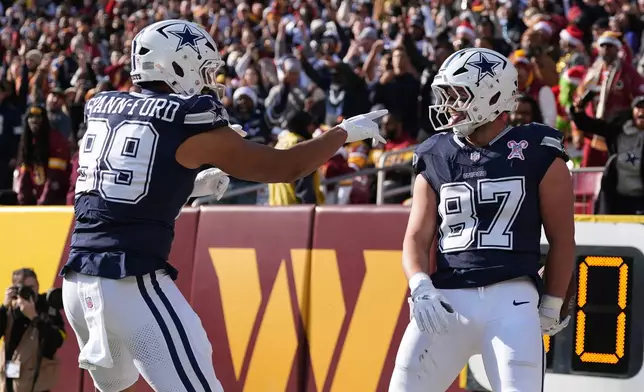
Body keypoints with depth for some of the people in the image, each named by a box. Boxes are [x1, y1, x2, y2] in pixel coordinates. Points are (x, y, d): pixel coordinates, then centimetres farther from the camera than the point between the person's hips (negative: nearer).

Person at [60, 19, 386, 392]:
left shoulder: (101, 109, 14)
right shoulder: (190, 120, -4)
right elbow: (284, 167, 3)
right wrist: (346, 131, 17)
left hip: (79, 280, 7)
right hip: (130, 284, -7)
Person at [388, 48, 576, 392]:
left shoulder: (537, 154, 1)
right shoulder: (436, 159, 11)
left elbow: (561, 239, 7)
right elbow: (417, 238, 8)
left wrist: (551, 306, 10)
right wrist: (420, 286, -11)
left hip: (511, 299, -4)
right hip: (446, 299, 4)